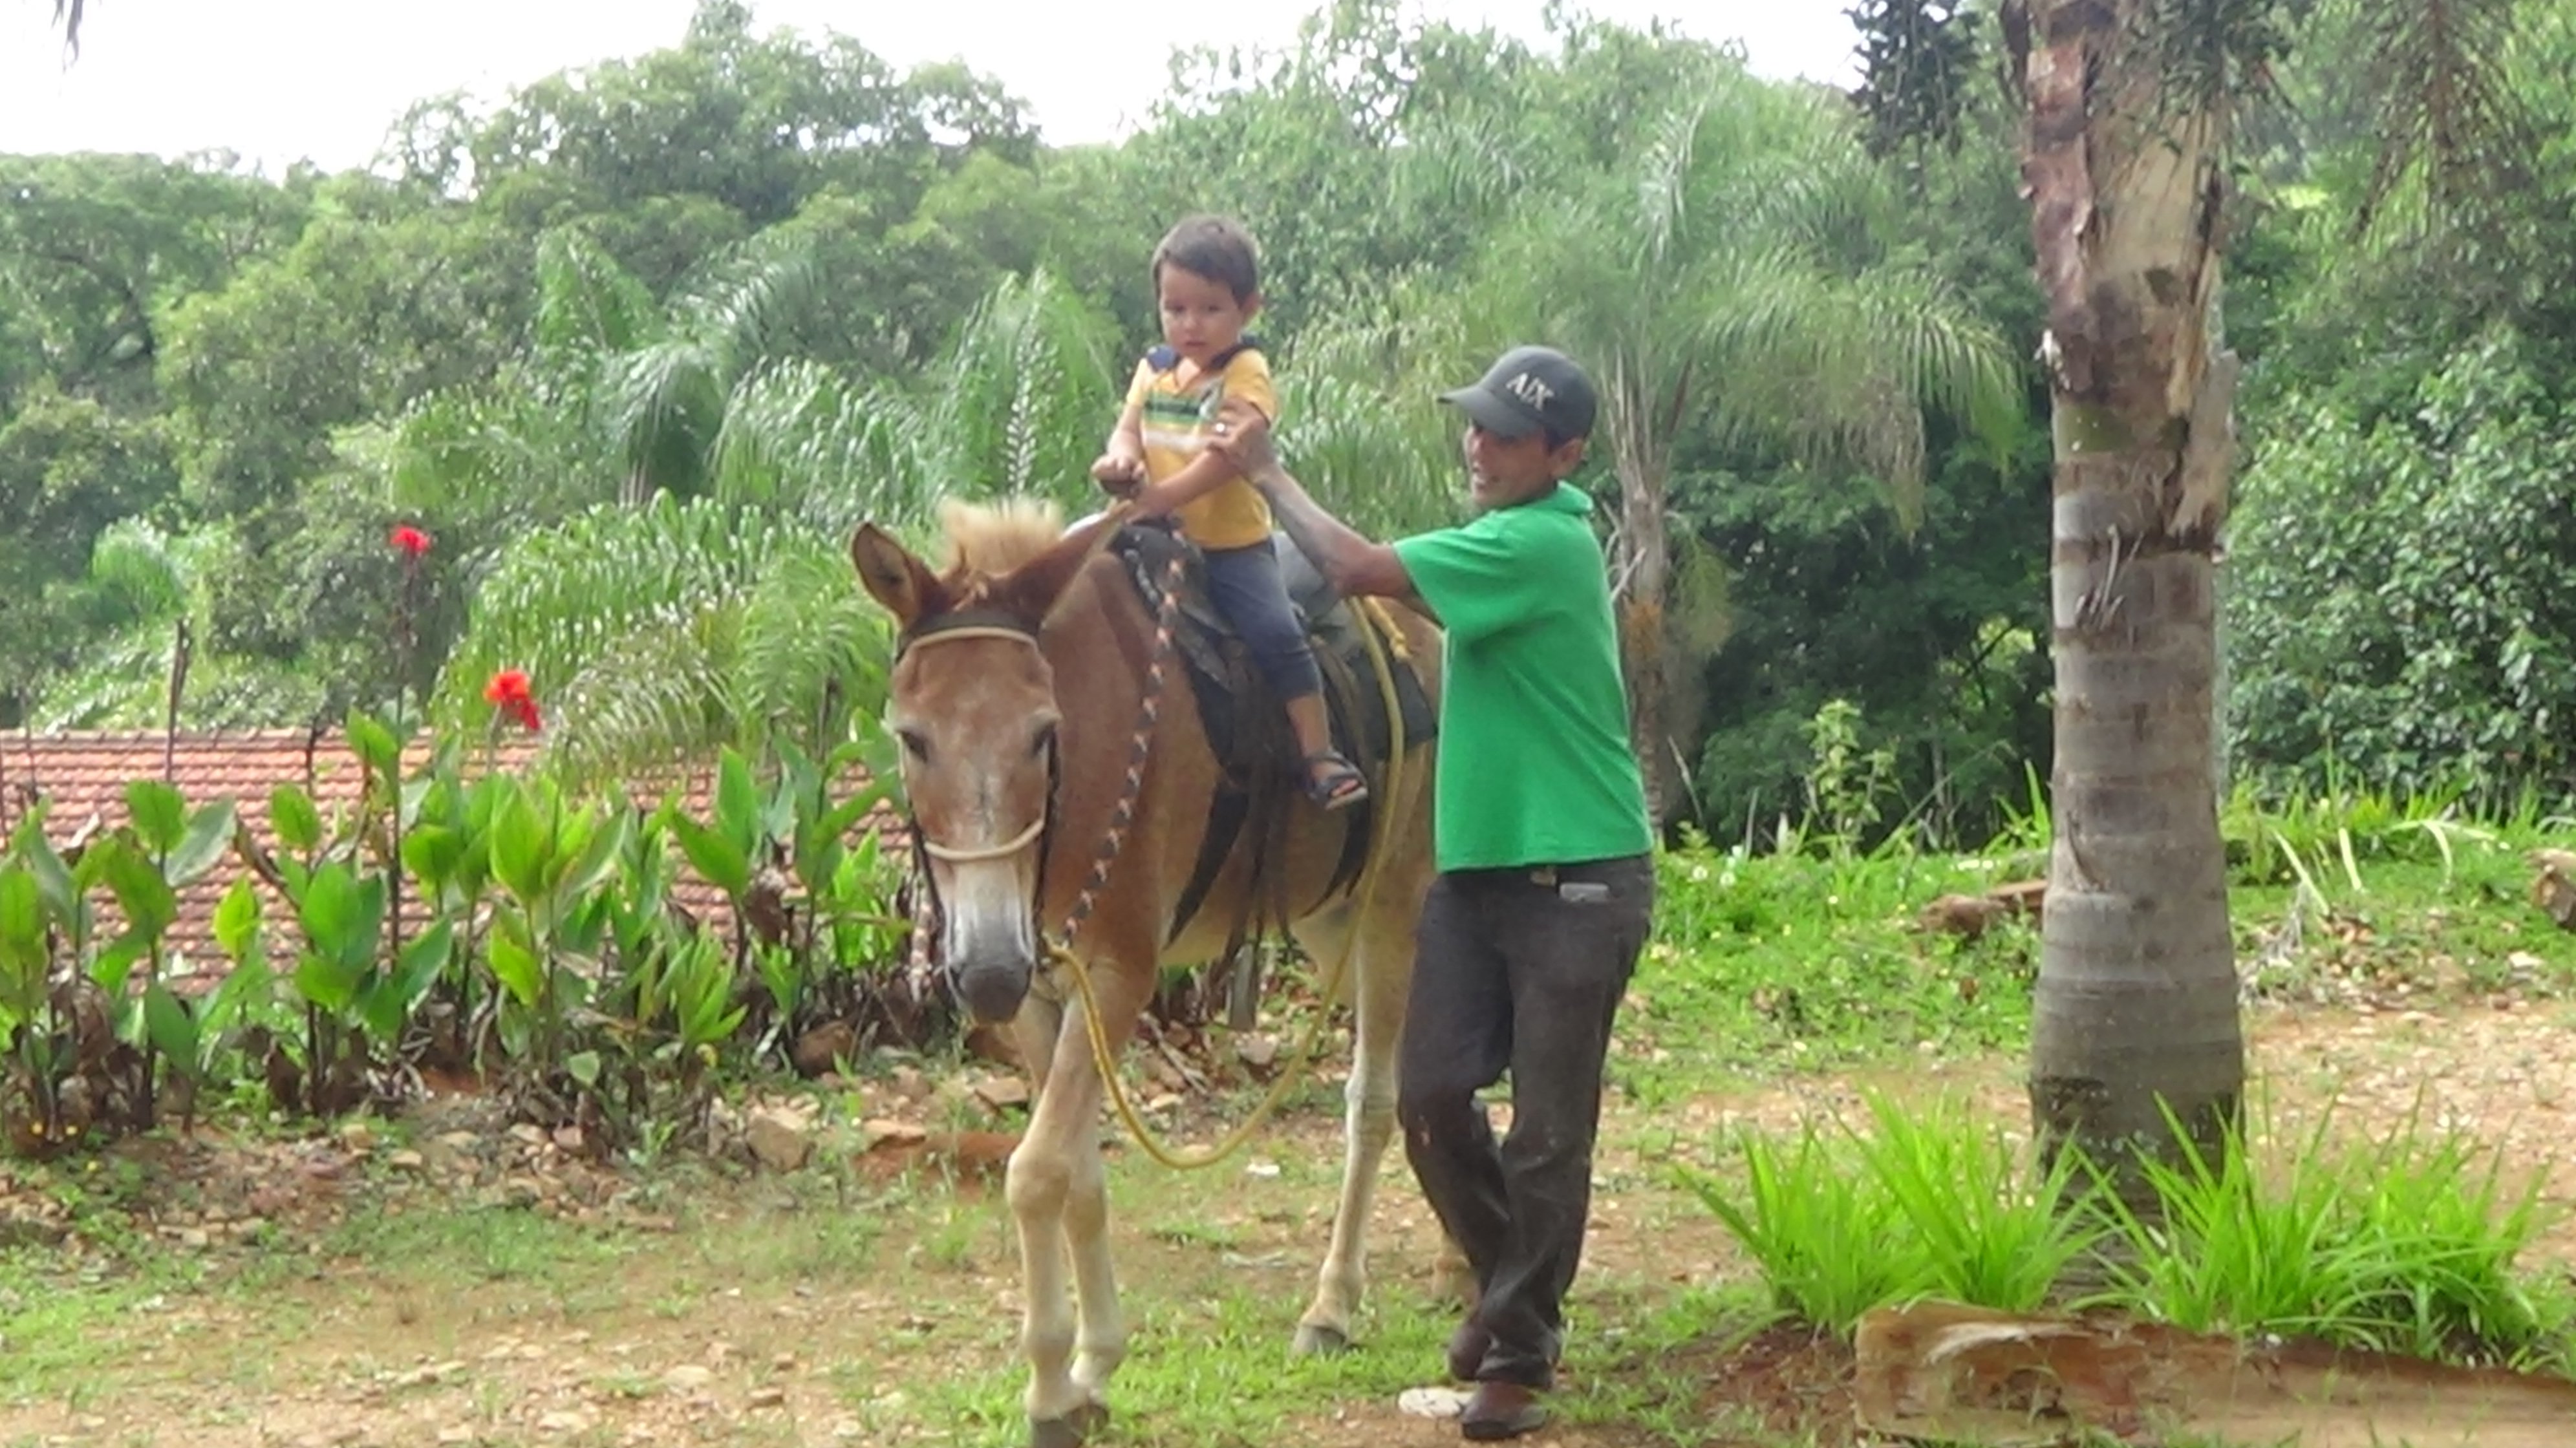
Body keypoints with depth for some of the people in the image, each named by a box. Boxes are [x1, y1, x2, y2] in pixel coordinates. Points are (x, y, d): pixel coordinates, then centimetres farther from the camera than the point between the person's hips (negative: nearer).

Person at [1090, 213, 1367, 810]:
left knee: (1276, 632, -20)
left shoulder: (1246, 373, -10)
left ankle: (1320, 755, -12)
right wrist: (1121, 459, -18)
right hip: (1161, 543, 6)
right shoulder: (1155, 369, 9)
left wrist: (1166, 493, -34)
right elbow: (1129, 429, 7)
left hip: (1234, 543, -5)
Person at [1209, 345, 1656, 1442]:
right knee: (1431, 1094, 5)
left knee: (1548, 1128, 0)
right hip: (1476, 866, 9)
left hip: (1578, 878, -9)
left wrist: (1266, 474, -9)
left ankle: (1519, 1351, 11)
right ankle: (1508, 1278, 28)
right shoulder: (1512, 536, 12)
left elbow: (1359, 569, -21)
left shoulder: (1541, 543, -18)